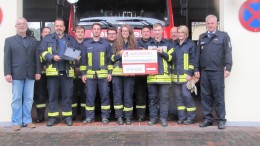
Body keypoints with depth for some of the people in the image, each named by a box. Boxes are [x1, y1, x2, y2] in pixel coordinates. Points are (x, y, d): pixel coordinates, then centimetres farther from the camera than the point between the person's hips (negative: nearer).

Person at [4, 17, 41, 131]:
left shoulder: (33, 41, 16)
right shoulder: (9, 40, 10)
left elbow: (37, 57, 10)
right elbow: (7, 58, 2)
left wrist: (38, 72, 1)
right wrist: (7, 73, -8)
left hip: (30, 74, 2)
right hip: (17, 74, -2)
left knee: (29, 99, 4)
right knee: (16, 99, 1)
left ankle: (27, 121, 13)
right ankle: (16, 122, 8)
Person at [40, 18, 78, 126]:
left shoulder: (71, 39, 17)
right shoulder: (47, 38, 12)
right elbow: (43, 52, 3)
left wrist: (75, 57, -6)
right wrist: (52, 57, -14)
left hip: (67, 71, 1)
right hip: (53, 71, -1)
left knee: (67, 95, 2)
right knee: (52, 95, 2)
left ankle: (67, 116, 10)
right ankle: (53, 117, 10)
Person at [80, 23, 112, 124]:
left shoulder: (106, 43, 7)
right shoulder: (86, 44, 10)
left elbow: (110, 59, 7)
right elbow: (83, 59, 10)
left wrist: (110, 72, 0)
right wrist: (83, 73, 3)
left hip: (103, 74, -1)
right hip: (90, 74, 1)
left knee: (105, 95, 1)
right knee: (90, 95, 3)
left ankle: (105, 117, 9)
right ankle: (89, 117, 12)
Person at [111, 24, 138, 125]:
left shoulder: (134, 43, 10)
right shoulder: (116, 44, 10)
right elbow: (112, 58, 5)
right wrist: (119, 54, -13)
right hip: (117, 72, 0)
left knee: (128, 95, 2)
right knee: (118, 95, 1)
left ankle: (128, 117, 10)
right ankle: (119, 117, 8)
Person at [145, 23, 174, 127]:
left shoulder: (167, 44, 8)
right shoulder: (148, 45, 15)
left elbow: (171, 58, 0)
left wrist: (162, 53, -12)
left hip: (164, 75, -2)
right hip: (151, 75, 2)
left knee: (164, 98, 0)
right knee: (152, 98, 6)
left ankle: (163, 118, 7)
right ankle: (153, 117, 14)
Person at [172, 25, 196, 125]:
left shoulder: (191, 44, 1)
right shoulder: (175, 45, 18)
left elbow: (193, 60, -4)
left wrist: (190, 73, -12)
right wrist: (171, 72, 14)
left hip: (186, 75, -5)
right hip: (176, 76, 6)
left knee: (186, 95, -8)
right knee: (179, 97, 7)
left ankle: (191, 117, 3)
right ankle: (182, 117, 15)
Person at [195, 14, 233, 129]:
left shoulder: (223, 36, 4)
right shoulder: (202, 37, 15)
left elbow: (228, 53, -3)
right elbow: (198, 54, 14)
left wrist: (228, 68, -11)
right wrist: (197, 69, 9)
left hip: (217, 71, -4)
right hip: (204, 71, 4)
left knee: (218, 96, 0)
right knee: (205, 96, 7)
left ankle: (221, 120, 9)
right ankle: (207, 118, 17)